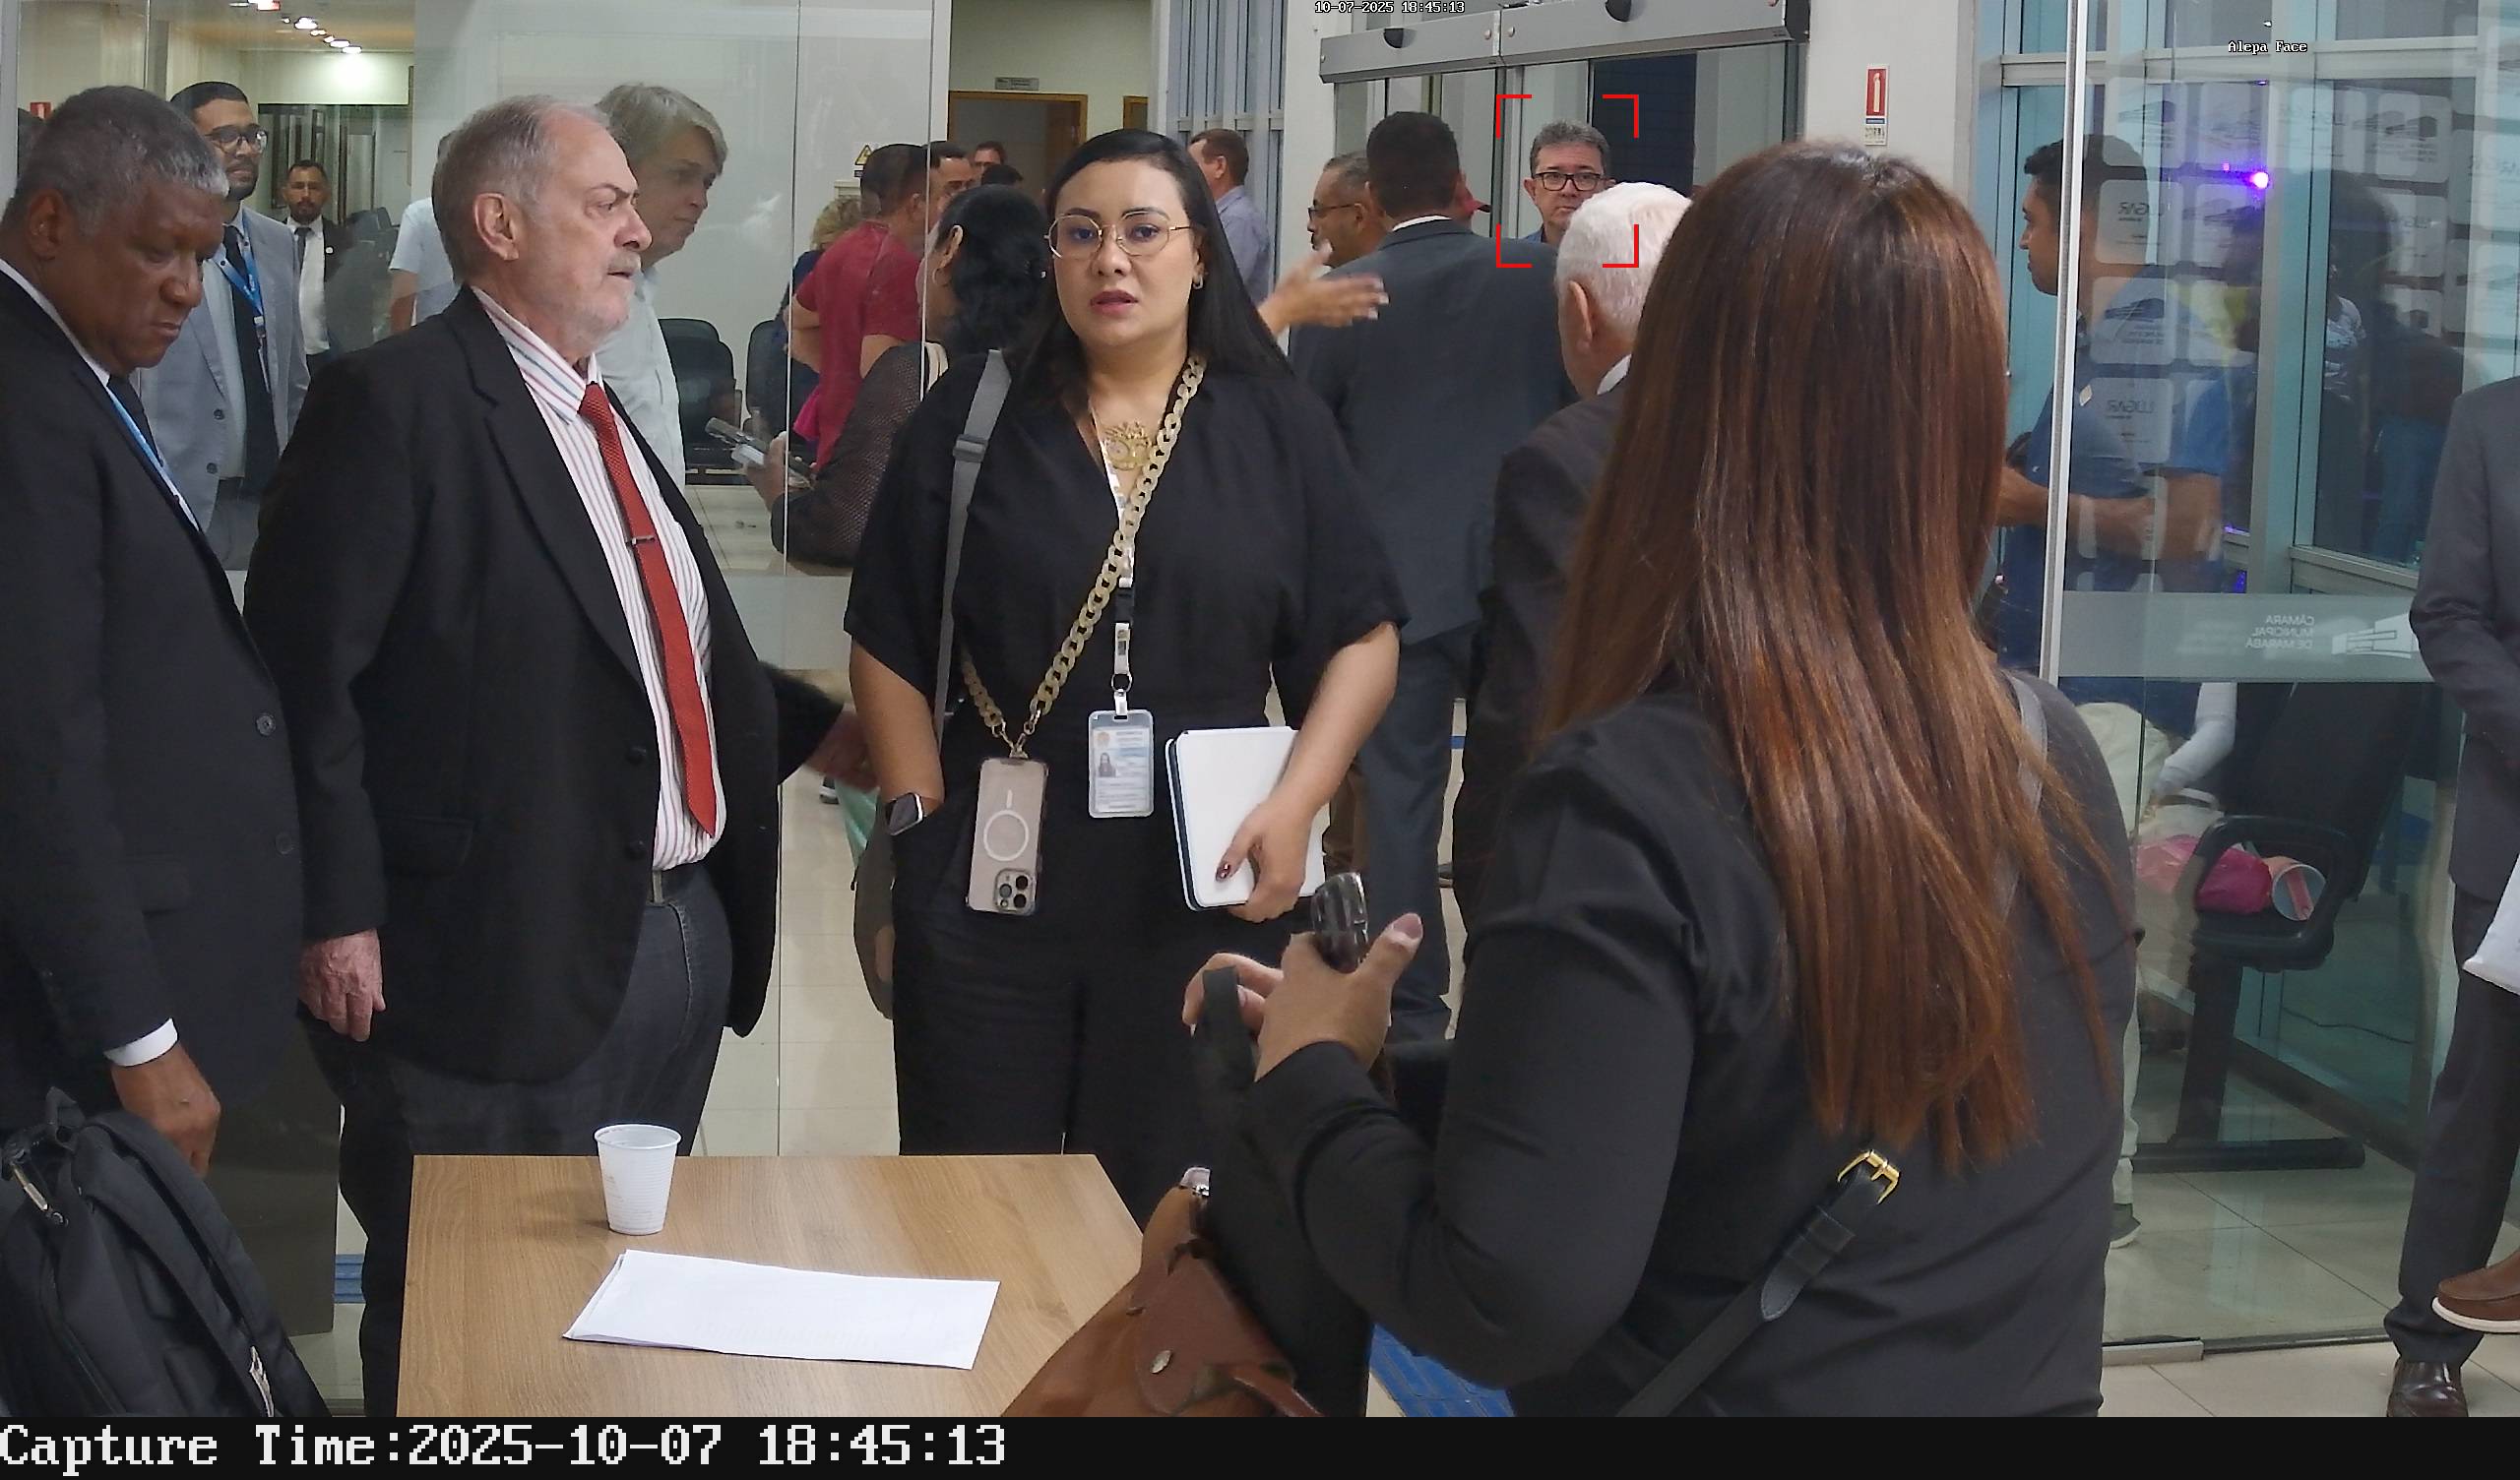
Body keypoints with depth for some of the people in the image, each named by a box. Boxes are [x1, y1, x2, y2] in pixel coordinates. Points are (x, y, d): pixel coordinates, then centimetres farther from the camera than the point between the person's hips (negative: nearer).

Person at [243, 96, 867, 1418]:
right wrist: (336, 916, -18)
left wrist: (815, 730, 14)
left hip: (684, 936, 8)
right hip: (504, 951, -8)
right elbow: (306, 670, -15)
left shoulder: (598, 413, 15)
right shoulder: (396, 402, -12)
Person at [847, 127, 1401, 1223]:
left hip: (1204, 888, 0)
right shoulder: (971, 419, 3)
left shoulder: (1277, 428, 4)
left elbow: (1361, 639, 4)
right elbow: (889, 649, 4)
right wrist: (924, 825, -3)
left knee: (1166, 1213, 9)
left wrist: (1293, 806, -9)